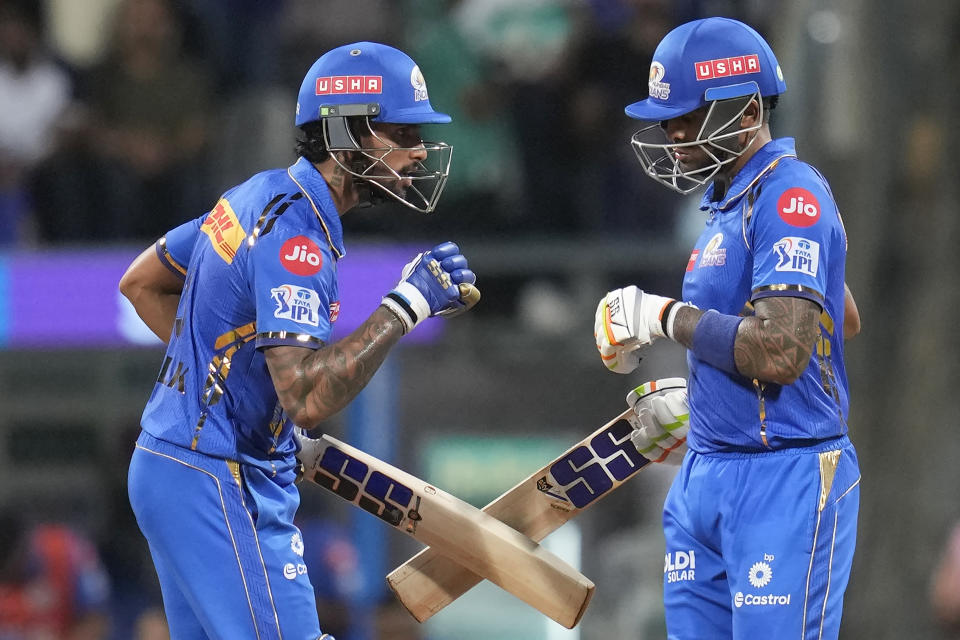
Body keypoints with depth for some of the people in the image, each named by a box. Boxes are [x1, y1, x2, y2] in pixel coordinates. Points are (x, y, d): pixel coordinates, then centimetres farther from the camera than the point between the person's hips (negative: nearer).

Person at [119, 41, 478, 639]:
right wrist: (406, 305, -28)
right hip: (218, 488, -10)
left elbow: (141, 284, 22)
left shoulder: (260, 194, 9)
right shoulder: (296, 234, -21)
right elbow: (307, 401, -31)